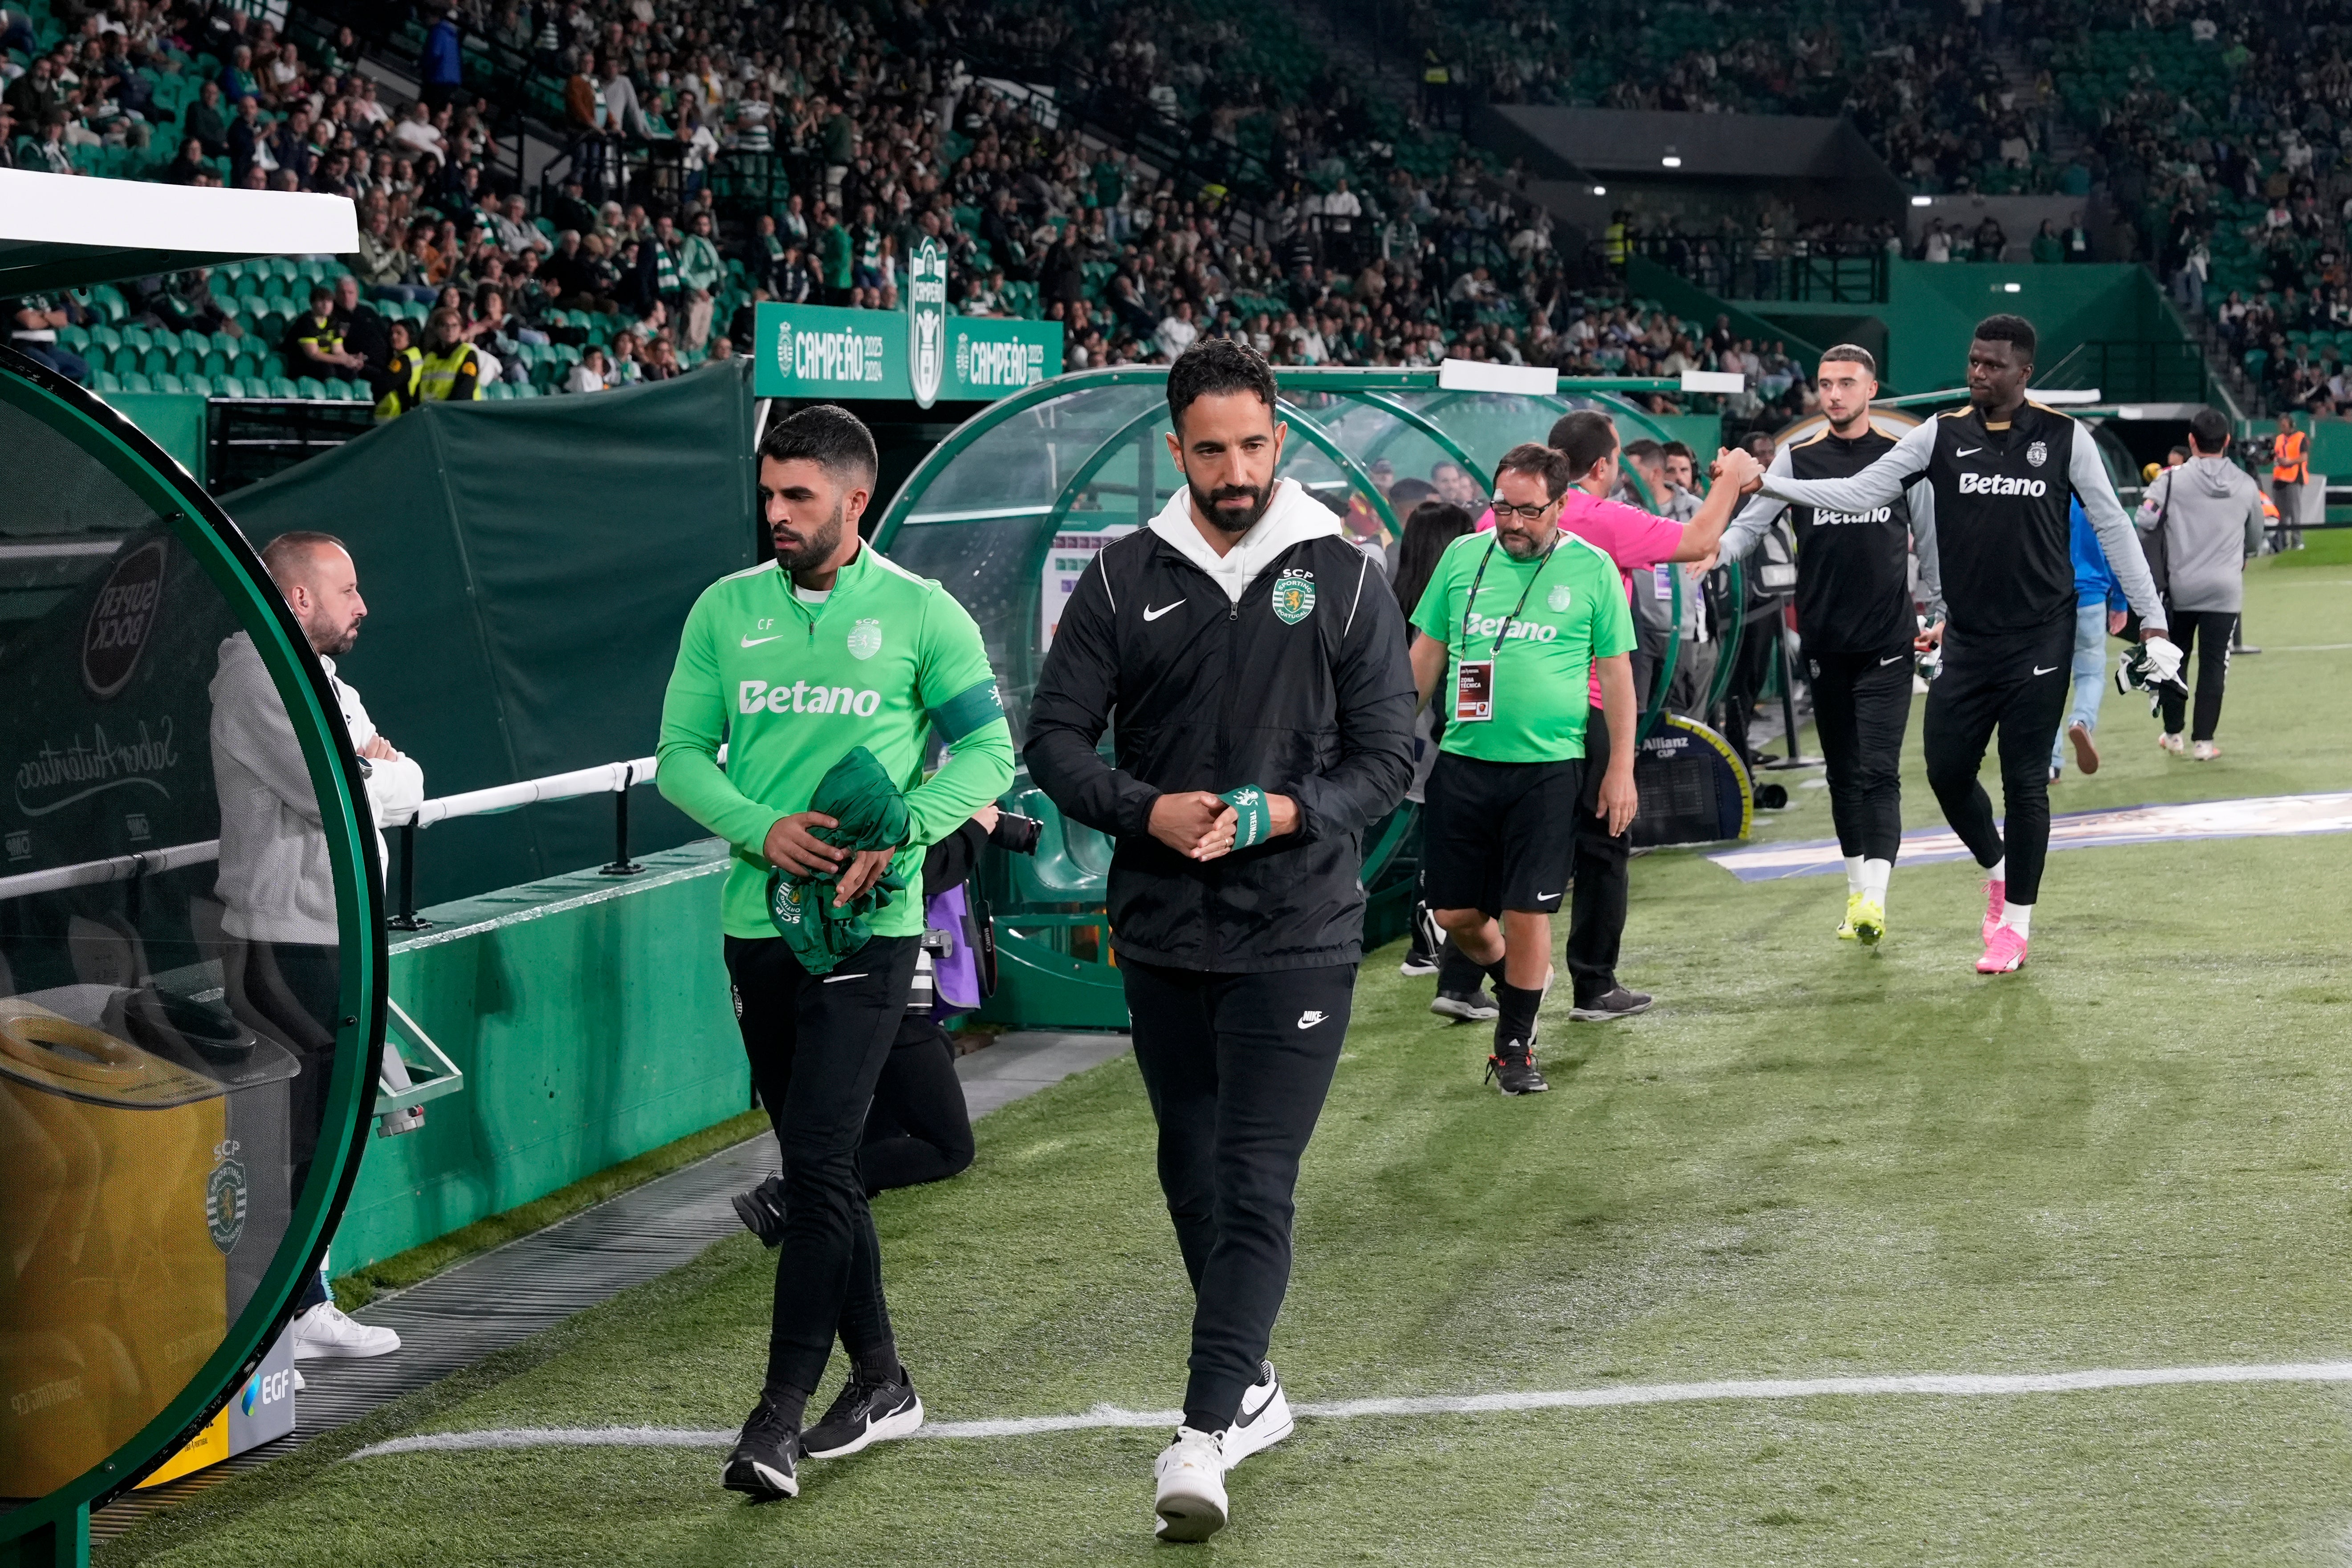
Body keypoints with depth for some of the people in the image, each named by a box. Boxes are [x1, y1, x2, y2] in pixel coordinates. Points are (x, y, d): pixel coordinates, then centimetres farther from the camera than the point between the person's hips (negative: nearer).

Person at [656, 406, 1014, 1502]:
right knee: (815, 1167, 12)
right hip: (758, 921, 5)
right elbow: (680, 756, 6)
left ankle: (781, 1411, -11)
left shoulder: (921, 614, -1)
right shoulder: (726, 611, 7)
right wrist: (762, 829, -13)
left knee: (818, 1163, -13)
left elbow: (986, 750, -1)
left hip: (870, 927, -4)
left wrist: (896, 837, -16)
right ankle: (881, 1381, 25)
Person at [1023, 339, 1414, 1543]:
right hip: (1161, 934, 3)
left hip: (1298, 934, -3)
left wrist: (1288, 813, -16)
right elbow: (1055, 737, 3)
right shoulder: (1125, 579, 2)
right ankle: (1250, 1387, 32)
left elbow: (1389, 754, 1)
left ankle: (1206, 1431, -15)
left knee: (1255, 1183, -11)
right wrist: (1149, 810, -14)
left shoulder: (1345, 577, -1)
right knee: (1191, 1171, 15)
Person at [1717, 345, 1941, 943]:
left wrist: (1941, 612, 12)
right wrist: (1713, 551, -21)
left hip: (1887, 642, -2)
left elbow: (1929, 539, 12)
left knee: (1878, 772, -11)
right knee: (1843, 773, 9)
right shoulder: (1797, 459, 5)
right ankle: (1857, 890, 18)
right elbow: (1751, 523, -1)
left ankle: (1875, 899, -19)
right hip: (1824, 642, 2)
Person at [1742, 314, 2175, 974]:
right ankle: (1998, 869, 32)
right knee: (1947, 770, 2)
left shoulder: (2065, 438, -3)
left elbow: (2113, 528, 1)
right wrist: (1765, 483, -14)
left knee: (2024, 781, -2)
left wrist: (2152, 623, -3)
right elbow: (1861, 492, -2)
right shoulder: (1942, 436, 2)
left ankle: (2016, 924, 11)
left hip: (2039, 640, -3)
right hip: (1966, 641, 3)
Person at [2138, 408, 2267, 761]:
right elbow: (2255, 542, 13)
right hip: (2225, 589, 0)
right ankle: (2203, 741, 1)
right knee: (2214, 665, 3)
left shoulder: (2172, 479, -5)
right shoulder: (2247, 486, 3)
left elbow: (2145, 522, -12)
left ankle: (2173, 734, 22)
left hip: (2180, 587, 0)